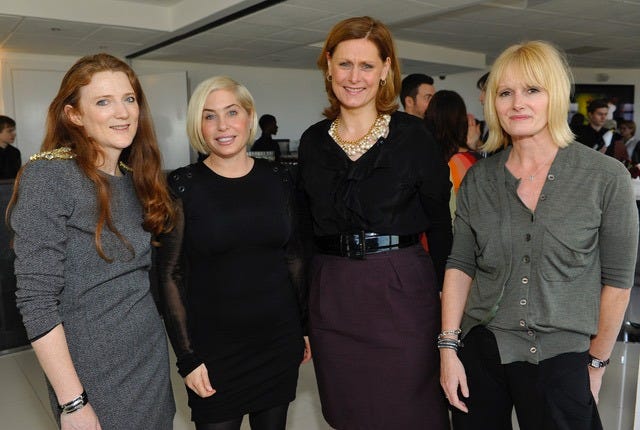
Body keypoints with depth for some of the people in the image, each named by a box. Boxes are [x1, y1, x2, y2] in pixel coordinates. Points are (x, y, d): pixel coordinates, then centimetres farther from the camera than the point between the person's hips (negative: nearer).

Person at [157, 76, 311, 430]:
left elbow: (294, 255, 9)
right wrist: (187, 357, -9)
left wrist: (306, 325, 9)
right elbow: (170, 275, -6)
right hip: (214, 346, -2)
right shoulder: (182, 186, -7)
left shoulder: (276, 178, 2)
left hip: (280, 338, 3)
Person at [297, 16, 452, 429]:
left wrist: (447, 295, -3)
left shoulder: (412, 134, -4)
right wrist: (302, 307, 11)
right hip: (332, 292, 4)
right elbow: (305, 228, 12)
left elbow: (440, 221, -1)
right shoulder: (313, 141, 6)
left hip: (402, 287, -3)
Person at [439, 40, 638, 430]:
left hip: (561, 357, -2)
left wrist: (597, 364, 2)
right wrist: (448, 347, -2)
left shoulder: (607, 178, -8)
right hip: (481, 350, 3)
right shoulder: (478, 179, 0)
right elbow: (460, 265, 2)